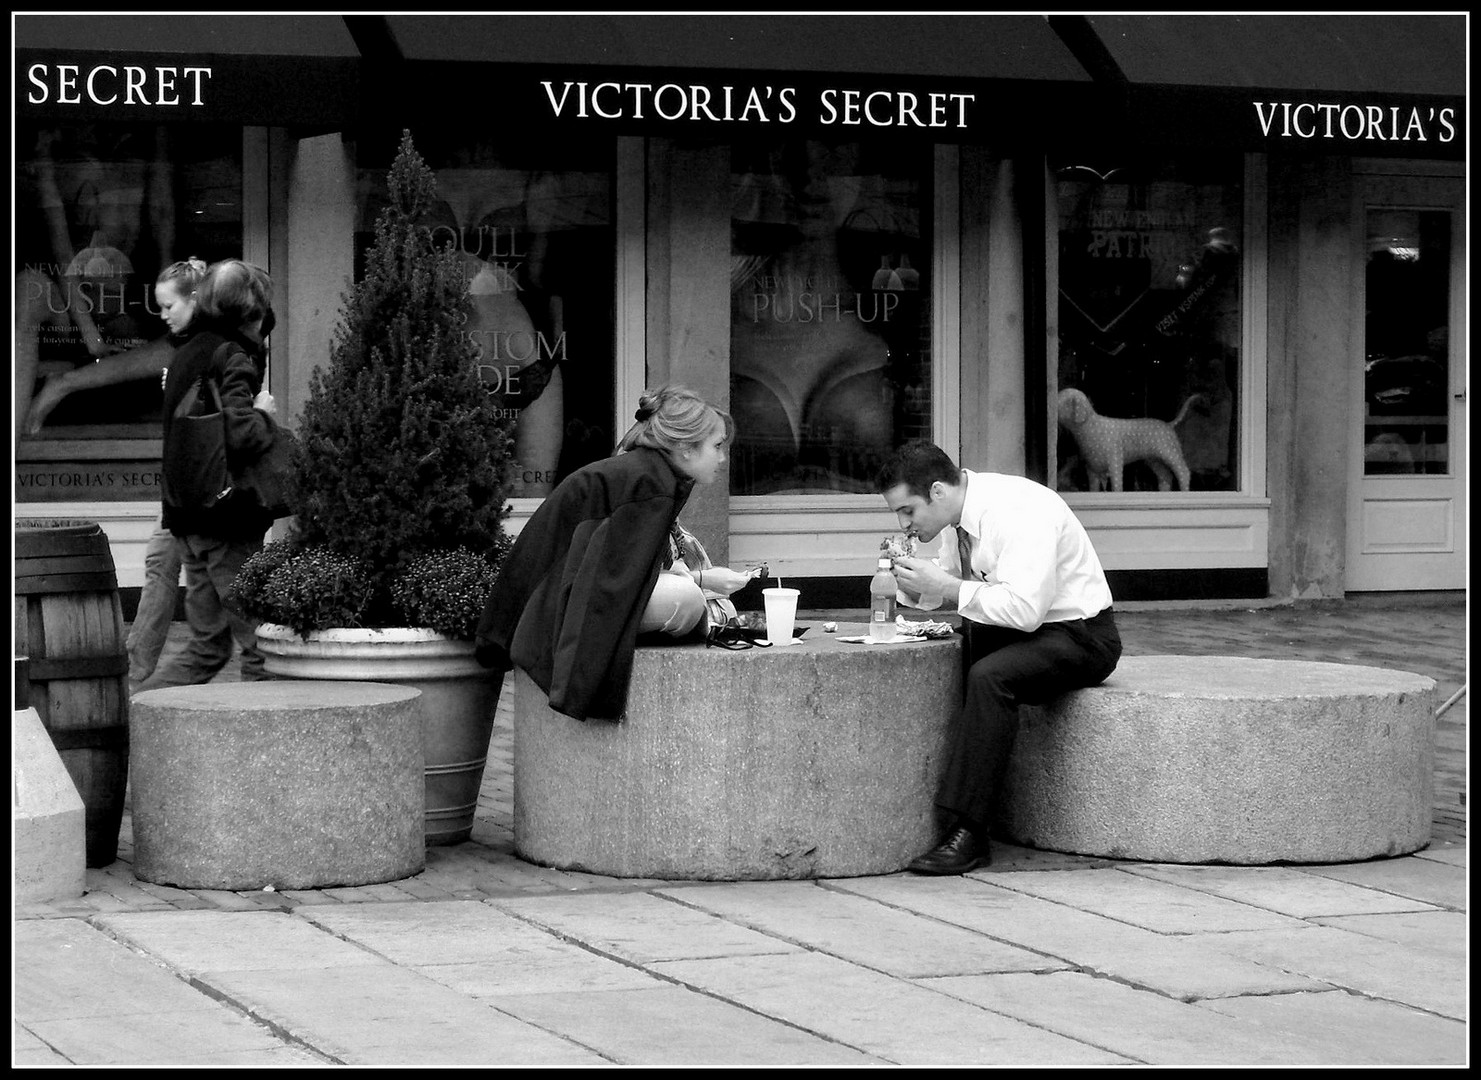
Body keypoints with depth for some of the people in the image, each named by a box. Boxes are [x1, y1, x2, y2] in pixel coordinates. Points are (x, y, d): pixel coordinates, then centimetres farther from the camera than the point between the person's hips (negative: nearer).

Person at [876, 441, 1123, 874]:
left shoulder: (1018, 513, -26)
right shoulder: (959, 513, 1)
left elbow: (1025, 609, -34)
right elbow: (947, 577, 14)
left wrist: (946, 587, -28)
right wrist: (912, 583, -8)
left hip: (1079, 638, -9)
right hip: (1012, 629, 9)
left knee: (989, 676, -33)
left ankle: (968, 833, -32)